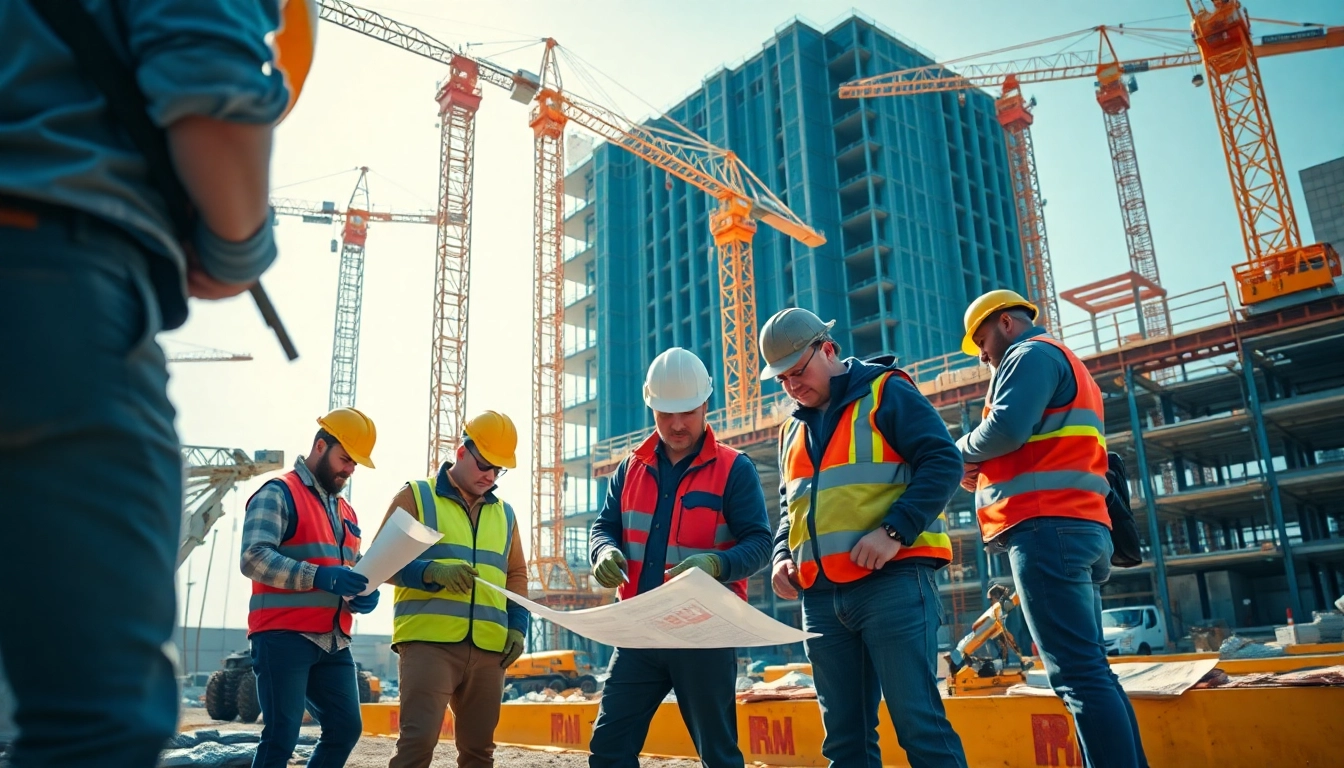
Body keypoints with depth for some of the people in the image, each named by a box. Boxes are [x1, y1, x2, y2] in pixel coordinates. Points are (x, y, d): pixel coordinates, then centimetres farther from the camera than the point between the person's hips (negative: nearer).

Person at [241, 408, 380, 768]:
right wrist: (320, 577, -27)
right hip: (284, 637, -8)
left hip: (334, 642, 8)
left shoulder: (346, 511, 21)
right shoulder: (278, 494, -4)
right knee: (282, 735, -6)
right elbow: (253, 557, -17)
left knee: (346, 727, 6)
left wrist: (364, 594, 3)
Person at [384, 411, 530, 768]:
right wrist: (431, 571, -18)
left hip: (488, 648, 5)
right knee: (418, 739, -15)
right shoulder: (416, 496, 6)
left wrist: (517, 626, 8)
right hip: (428, 641, -5)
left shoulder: (504, 513, 19)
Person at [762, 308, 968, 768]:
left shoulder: (885, 393, 2)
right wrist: (782, 557, 9)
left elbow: (944, 462, -8)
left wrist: (894, 531, -19)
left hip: (892, 582, -6)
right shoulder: (793, 431, 21)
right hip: (820, 597, 7)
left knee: (918, 724, -7)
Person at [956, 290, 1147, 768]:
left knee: (1078, 675, -13)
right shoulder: (1065, 366, 30)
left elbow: (1006, 428, -18)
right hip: (1078, 528, 10)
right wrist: (984, 473, 13)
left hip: (1047, 528, -10)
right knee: (1090, 672, 9)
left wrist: (962, 452, 1)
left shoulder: (1032, 354, -1)